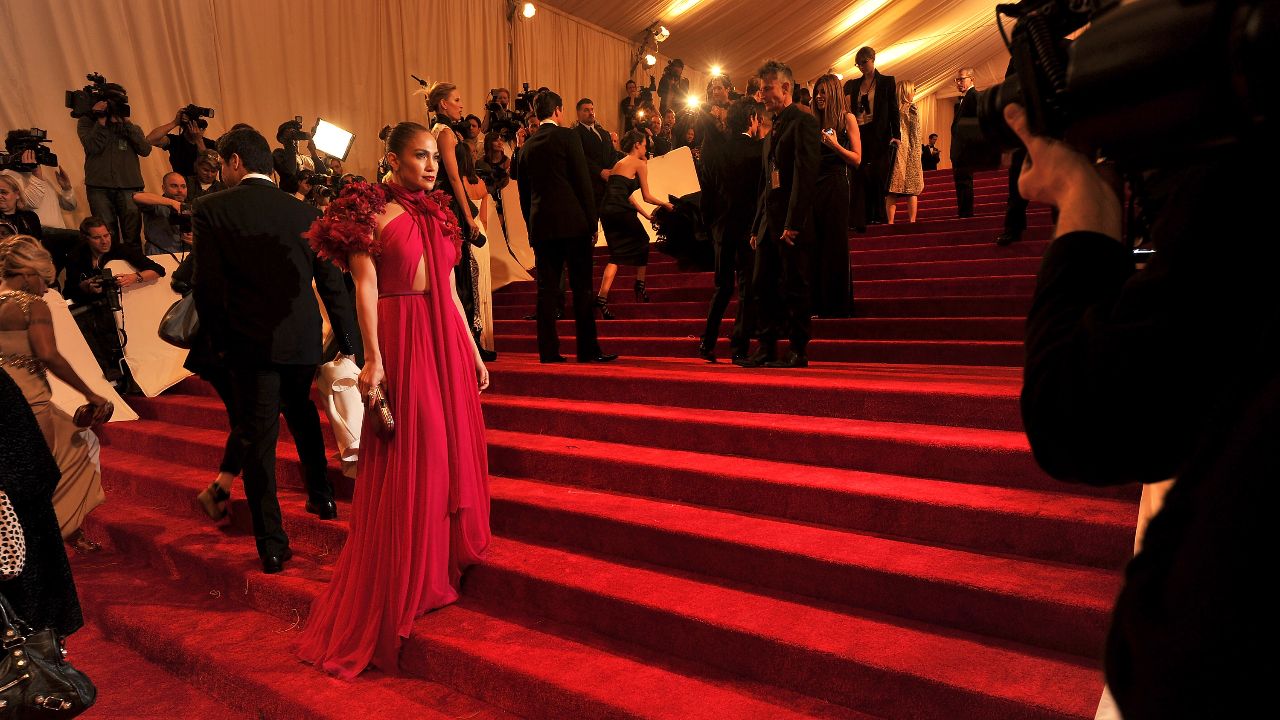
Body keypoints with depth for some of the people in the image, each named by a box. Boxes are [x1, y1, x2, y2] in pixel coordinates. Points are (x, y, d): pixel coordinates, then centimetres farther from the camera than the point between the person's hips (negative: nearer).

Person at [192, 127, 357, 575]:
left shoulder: (210, 210, -5)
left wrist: (220, 340, 4)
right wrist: (346, 343, 10)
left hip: (250, 341, -3)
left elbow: (207, 285, -10)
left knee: (258, 438, 4)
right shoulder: (305, 211, 2)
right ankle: (321, 497, 38)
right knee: (302, 411, 27)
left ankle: (272, 544, 8)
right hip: (303, 338, 4)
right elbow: (332, 283, 3)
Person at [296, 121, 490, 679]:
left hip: (448, 341, 7)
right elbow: (365, 288, -11)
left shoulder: (437, 213, 14)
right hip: (402, 342, -6)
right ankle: (402, 587, 18)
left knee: (454, 447, 11)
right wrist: (373, 359, -19)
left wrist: (473, 352, 14)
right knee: (408, 460, 1)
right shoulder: (372, 212, -5)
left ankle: (448, 556, 29)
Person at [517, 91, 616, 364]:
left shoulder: (527, 146, 13)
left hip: (540, 225, 5)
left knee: (546, 289, 6)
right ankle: (588, 349, 0)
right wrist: (592, 221, -2)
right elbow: (583, 181, -6)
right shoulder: (567, 136, -2)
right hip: (572, 222, -5)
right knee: (582, 288, -1)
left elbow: (524, 192, 16)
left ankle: (548, 350, 6)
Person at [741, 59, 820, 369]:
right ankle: (767, 348, 14)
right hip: (769, 222, 9)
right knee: (763, 286, 7)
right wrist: (757, 226, 16)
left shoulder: (803, 122, -6)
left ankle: (798, 352, 5)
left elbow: (806, 176, -15)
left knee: (794, 288, -3)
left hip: (792, 224, -9)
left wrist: (793, 224, -21)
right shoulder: (773, 129, 22)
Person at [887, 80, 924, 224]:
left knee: (892, 192, 0)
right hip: (909, 152, -3)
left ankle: (890, 222, -3)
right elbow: (915, 135, -4)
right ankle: (912, 221, 0)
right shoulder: (911, 108, -4)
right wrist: (917, 156, 0)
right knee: (912, 190, 2)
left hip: (894, 151, 3)